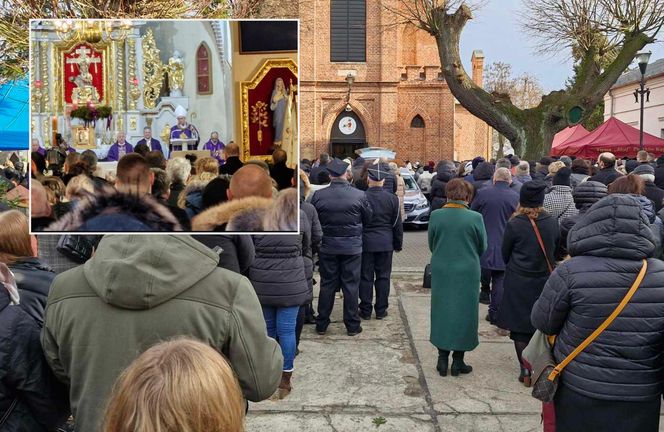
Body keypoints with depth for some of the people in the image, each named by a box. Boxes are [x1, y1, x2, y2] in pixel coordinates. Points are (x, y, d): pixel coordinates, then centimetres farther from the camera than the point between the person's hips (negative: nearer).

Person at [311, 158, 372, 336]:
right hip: (352, 246, -1)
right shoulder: (359, 195, -10)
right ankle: (352, 325, 16)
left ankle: (322, 324, 19)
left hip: (327, 246, 1)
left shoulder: (318, 195, -9)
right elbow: (368, 218, 1)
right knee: (351, 284, 8)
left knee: (327, 284, 11)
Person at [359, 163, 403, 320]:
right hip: (385, 243, 1)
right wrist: (398, 243, 14)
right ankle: (381, 310, 15)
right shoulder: (392, 198, -4)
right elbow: (397, 224, 3)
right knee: (383, 276, 10)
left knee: (366, 277, 6)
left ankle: (365, 310, 12)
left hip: (365, 242, -1)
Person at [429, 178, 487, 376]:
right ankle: (458, 361, 19)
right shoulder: (475, 218, -13)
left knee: (441, 313, 14)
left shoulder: (436, 215, -9)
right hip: (468, 273, -2)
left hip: (441, 272, 2)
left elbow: (431, 245, 2)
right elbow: (482, 248, -1)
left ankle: (442, 359, 21)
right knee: (464, 314, 11)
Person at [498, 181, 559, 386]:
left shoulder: (514, 224, -16)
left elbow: (505, 253, -3)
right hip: (545, 282, 3)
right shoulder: (552, 223, -8)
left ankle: (525, 371, 9)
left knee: (520, 328, 8)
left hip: (518, 283, -3)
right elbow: (556, 251, 5)